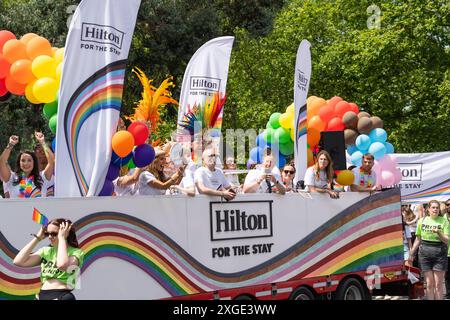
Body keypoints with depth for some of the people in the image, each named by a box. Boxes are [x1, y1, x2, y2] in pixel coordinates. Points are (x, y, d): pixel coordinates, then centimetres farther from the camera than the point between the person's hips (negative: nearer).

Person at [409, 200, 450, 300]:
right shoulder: (422, 221, 7)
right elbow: (418, 239, 15)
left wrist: (438, 233, -21)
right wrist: (411, 253, 17)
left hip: (439, 252, -2)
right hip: (425, 252, 2)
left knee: (438, 284, -2)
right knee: (429, 283, 5)